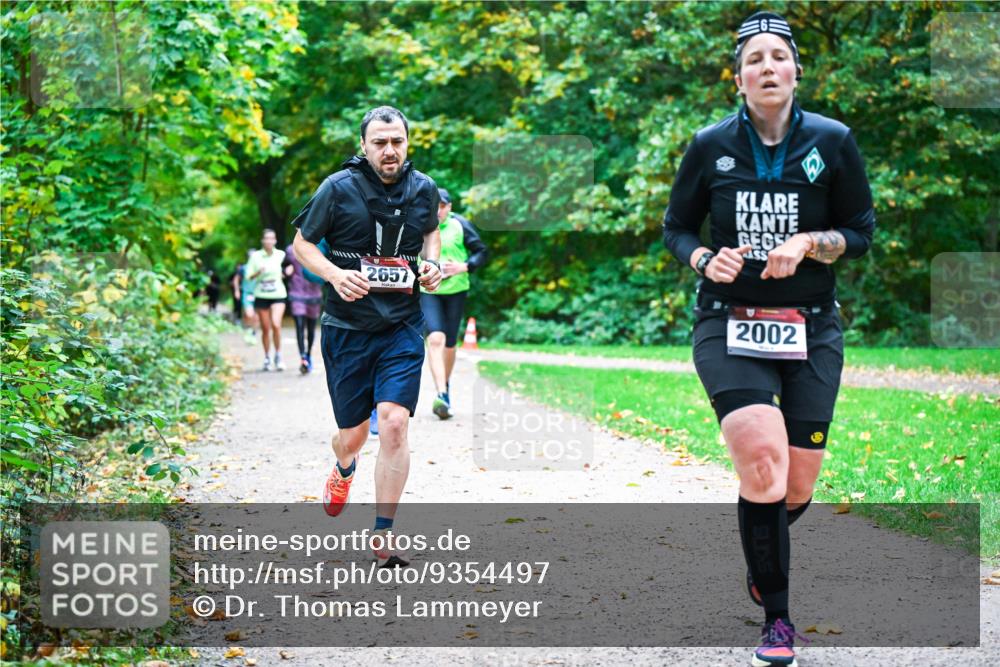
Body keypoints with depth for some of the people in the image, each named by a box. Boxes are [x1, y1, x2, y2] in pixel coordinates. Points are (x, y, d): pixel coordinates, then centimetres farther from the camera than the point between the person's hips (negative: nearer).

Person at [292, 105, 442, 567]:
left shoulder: (424, 188, 2)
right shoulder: (339, 188, -8)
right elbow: (301, 243, 0)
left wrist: (431, 263, 2)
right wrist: (335, 274, -18)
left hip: (402, 327, 1)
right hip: (346, 328, -1)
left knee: (394, 423, -15)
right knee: (352, 435, 7)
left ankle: (383, 536, -4)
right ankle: (343, 470, 48)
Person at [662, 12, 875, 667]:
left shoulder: (832, 141, -1)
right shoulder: (711, 146, -1)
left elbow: (862, 231, 4)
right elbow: (676, 226, 10)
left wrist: (809, 243, -15)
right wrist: (706, 261, -10)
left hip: (811, 330, 2)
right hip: (729, 326, -1)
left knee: (798, 486, 3)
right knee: (762, 462, -21)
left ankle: (762, 552, 40)